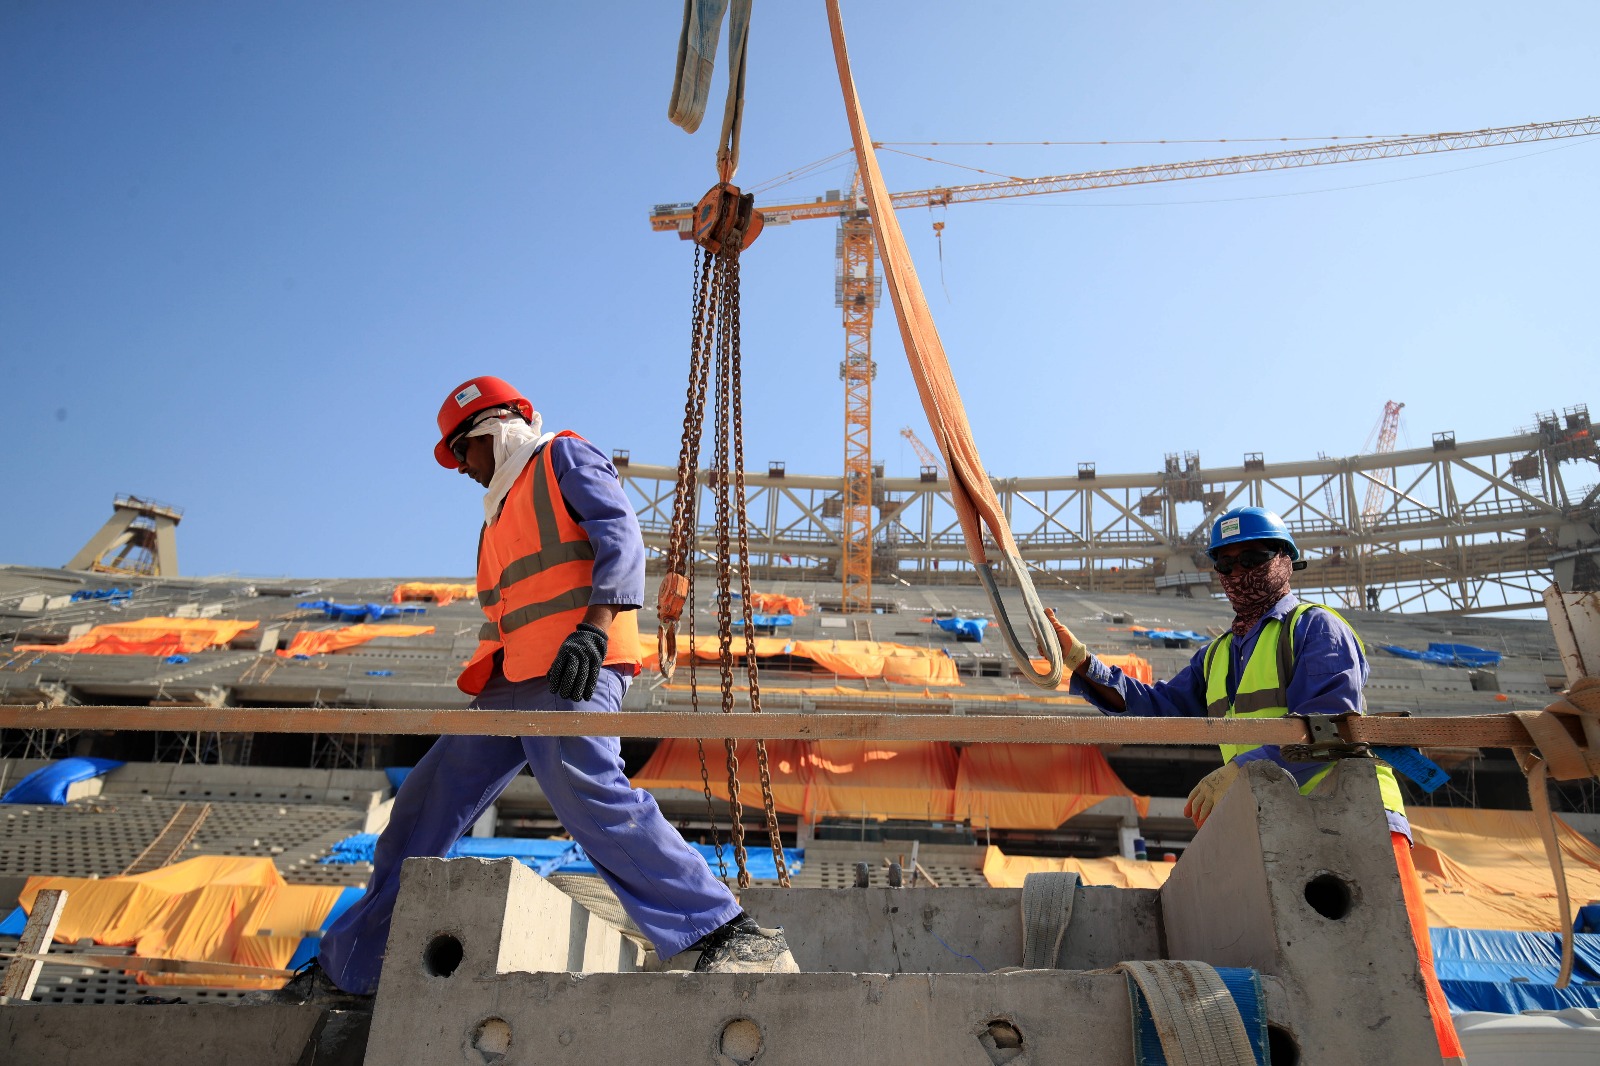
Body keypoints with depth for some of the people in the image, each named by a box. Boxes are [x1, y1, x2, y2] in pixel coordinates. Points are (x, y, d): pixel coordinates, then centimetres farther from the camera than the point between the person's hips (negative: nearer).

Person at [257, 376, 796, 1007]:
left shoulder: (564, 457, 7)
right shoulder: (503, 510, 32)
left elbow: (620, 535, -11)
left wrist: (594, 625, -25)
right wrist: (486, 685, 22)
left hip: (577, 669, -9)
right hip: (514, 682, 9)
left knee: (587, 789, -28)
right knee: (427, 803, 10)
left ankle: (728, 936, -26)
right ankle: (347, 970, 24)